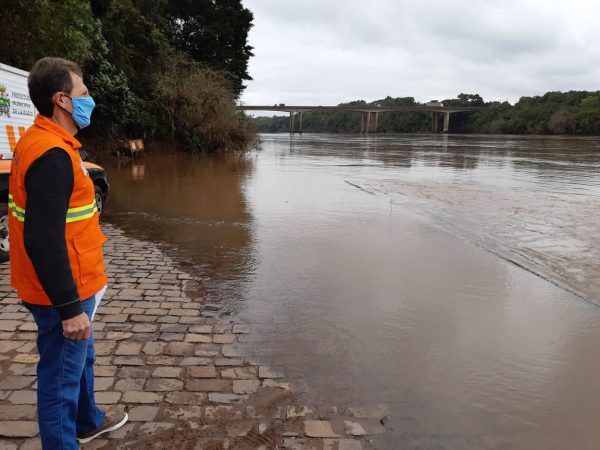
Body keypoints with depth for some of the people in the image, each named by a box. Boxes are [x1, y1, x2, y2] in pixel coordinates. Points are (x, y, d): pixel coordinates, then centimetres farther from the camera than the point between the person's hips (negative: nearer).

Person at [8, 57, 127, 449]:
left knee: (81, 358, 27)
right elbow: (43, 240, -28)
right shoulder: (52, 155, -25)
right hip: (62, 292, -10)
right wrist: (70, 307, -23)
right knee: (61, 376, 6)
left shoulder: (41, 141, 8)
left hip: (70, 284, 10)